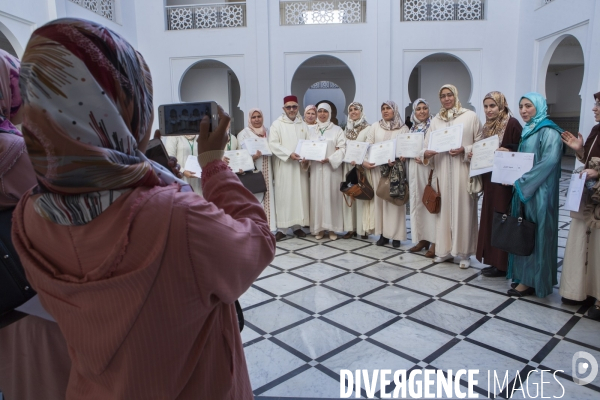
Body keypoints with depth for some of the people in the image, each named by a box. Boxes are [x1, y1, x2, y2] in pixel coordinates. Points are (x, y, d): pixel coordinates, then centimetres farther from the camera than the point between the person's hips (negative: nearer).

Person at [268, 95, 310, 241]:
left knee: (300, 194, 4)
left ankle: (297, 225, 12)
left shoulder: (303, 125, 14)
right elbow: (273, 144, -8)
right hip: (284, 165, -4)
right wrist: (289, 154, -18)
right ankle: (282, 228, 1)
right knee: (284, 195, -3)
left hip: (300, 165, 4)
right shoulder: (277, 124, 1)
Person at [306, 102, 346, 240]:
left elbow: (342, 149, -5)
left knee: (331, 196, -2)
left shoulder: (337, 130, 3)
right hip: (316, 168, 3)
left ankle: (332, 228, 5)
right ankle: (319, 228, 9)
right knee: (317, 197, 2)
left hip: (331, 168, -3)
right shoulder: (312, 132, 15)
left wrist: (330, 159, -18)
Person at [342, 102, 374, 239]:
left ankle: (364, 228, 4)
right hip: (348, 166, 6)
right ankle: (351, 228, 9)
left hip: (362, 167, -5)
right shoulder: (347, 128, 14)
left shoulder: (368, 128, -5)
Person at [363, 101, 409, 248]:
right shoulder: (375, 126, 11)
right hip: (378, 168, 2)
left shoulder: (403, 128, 4)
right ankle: (383, 233, 7)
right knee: (380, 199, 1)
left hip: (396, 168, -2)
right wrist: (364, 161, -9)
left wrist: (396, 161, -19)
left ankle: (396, 235, 4)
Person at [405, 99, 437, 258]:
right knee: (417, 202, 7)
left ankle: (435, 242, -2)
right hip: (414, 169, 6)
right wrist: (413, 155, -4)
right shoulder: (413, 129, 16)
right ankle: (422, 238, 16)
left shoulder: (434, 126, -2)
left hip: (429, 168, -6)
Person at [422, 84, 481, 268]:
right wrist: (426, 153, -14)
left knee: (462, 209, -1)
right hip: (442, 171, 3)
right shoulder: (436, 120, 11)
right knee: (444, 208, 7)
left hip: (462, 171, -3)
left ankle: (463, 252, 10)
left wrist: (464, 150, -15)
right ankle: (445, 249, 18)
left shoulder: (470, 116, 2)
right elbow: (427, 145, 7)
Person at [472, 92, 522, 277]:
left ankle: (502, 264, 6)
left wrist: (508, 152, -28)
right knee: (490, 219, 10)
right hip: (489, 180, 8)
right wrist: (474, 154, 2)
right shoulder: (488, 125, 14)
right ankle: (493, 260, 20)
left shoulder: (512, 124, -10)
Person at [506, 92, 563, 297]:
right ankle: (524, 275, 19)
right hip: (523, 189, 8)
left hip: (539, 192, -8)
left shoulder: (548, 131, -10)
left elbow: (549, 160, -20)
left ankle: (532, 280, 7)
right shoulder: (527, 131, 17)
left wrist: (522, 180, -18)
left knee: (536, 234, -2)